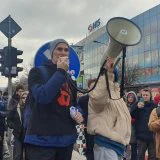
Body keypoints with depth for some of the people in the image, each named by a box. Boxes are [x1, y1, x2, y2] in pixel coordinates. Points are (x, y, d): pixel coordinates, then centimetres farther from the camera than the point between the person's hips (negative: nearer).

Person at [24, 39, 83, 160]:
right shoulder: (37, 72, -2)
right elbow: (42, 97, -20)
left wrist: (79, 113, 3)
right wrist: (60, 72, -16)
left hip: (67, 138, 7)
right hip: (42, 139, -6)